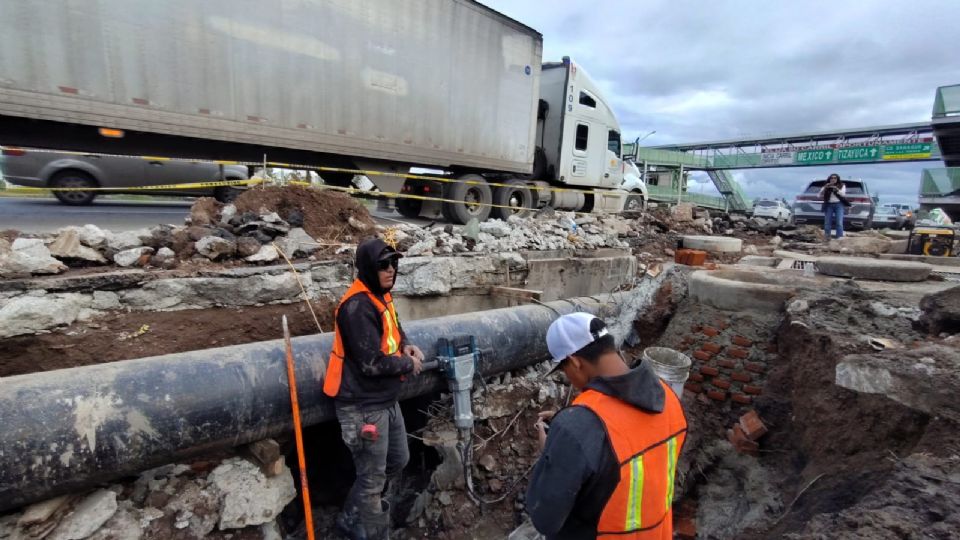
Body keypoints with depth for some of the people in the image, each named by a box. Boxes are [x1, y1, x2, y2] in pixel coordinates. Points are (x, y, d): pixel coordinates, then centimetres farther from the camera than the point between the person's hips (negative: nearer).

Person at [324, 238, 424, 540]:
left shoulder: (380, 295, 4)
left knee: (398, 461, 24)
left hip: (386, 400, 10)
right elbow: (372, 363, -28)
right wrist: (409, 365, -13)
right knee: (372, 478, 7)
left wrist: (405, 346, 0)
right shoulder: (357, 306, -25)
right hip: (363, 406, -10)